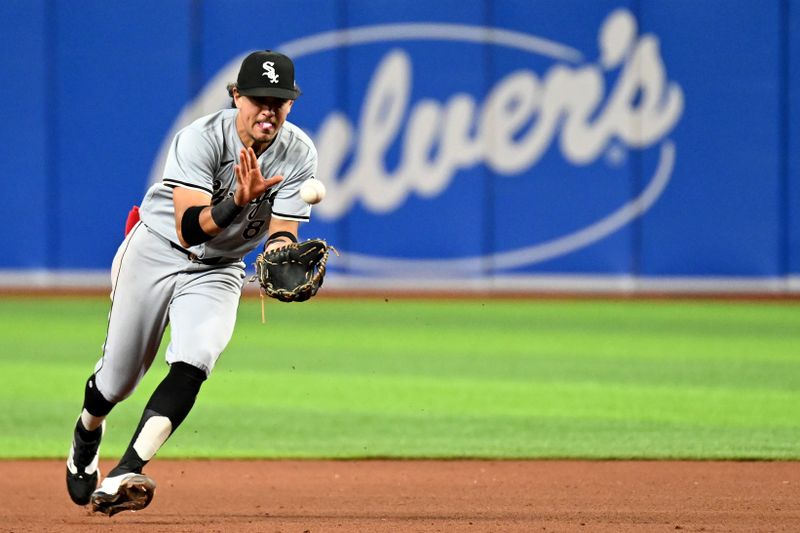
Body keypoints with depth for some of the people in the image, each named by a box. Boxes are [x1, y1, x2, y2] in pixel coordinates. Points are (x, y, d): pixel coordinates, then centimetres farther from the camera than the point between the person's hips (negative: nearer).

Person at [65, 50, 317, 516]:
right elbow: (188, 230, -34)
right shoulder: (201, 139, -26)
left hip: (219, 271, 2)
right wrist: (237, 202, -52)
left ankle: (122, 476, -34)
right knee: (119, 378, 7)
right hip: (157, 251, -2)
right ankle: (87, 438, 44)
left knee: (193, 364, -25)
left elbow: (281, 233, -14)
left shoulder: (299, 154, -14)